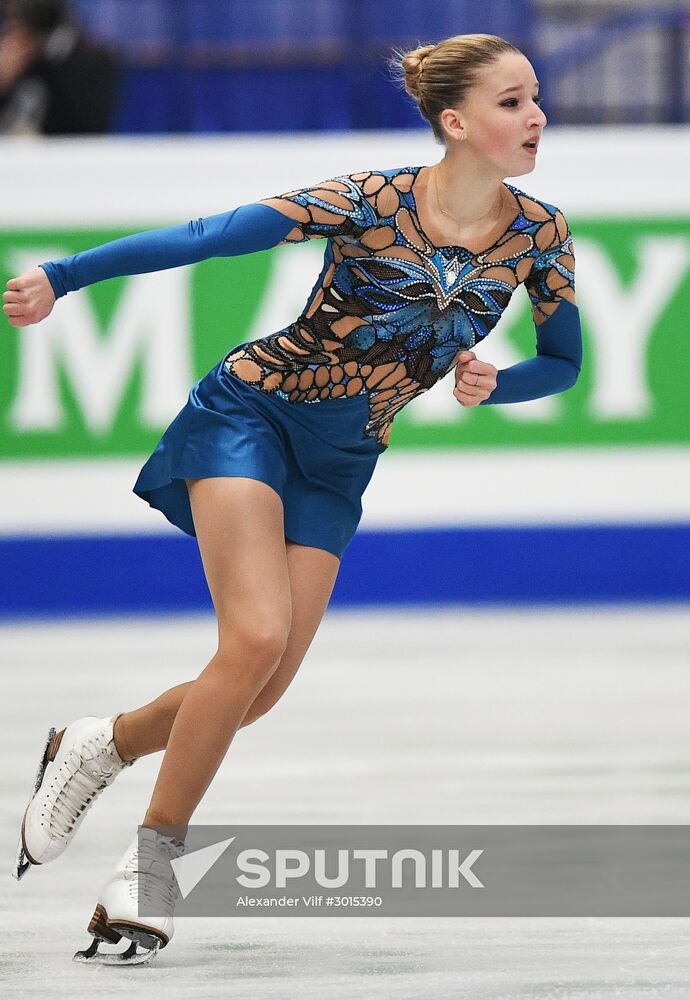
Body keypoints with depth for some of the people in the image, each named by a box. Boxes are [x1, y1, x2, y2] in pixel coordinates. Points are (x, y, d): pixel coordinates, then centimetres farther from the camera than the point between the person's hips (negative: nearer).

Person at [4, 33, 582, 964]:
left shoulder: (538, 233, -7)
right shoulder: (370, 201, -20)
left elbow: (562, 361, 8)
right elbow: (206, 237, -22)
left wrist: (490, 383, -14)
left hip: (336, 464, 5)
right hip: (251, 411, -5)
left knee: (262, 690, -3)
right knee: (258, 638, -22)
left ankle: (98, 745, 24)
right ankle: (152, 857, -7)